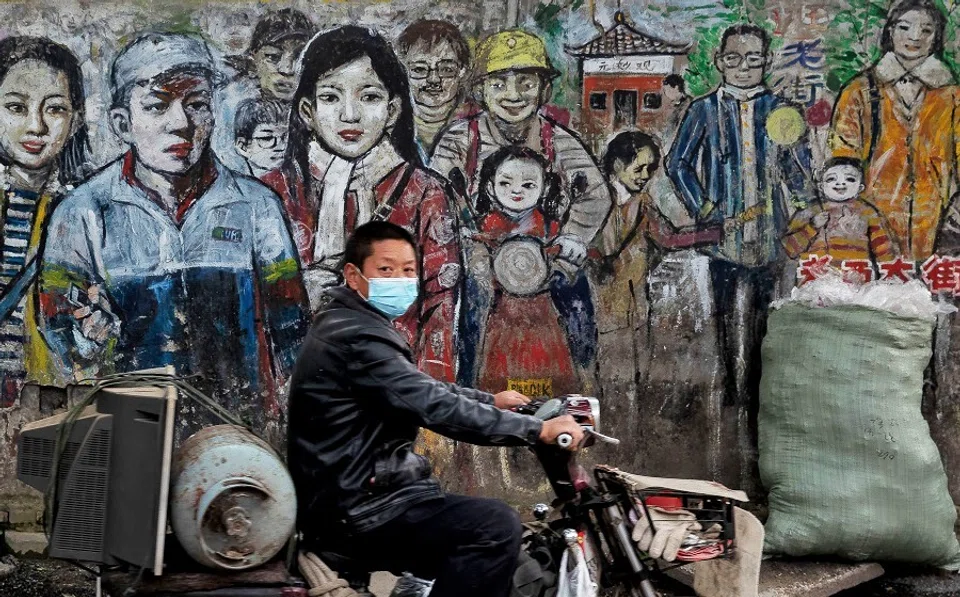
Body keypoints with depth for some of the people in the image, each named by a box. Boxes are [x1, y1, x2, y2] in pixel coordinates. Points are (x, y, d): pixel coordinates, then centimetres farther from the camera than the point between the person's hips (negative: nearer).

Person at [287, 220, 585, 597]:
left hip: (353, 497, 11)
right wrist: (539, 430, -22)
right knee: (497, 527, -23)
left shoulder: (349, 325, 15)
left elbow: (424, 390, 27)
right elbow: (437, 407, -25)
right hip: (357, 512, -11)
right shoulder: (356, 338, -19)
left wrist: (492, 400, 29)